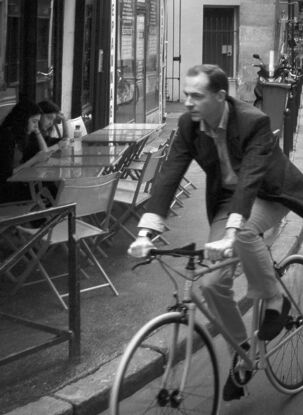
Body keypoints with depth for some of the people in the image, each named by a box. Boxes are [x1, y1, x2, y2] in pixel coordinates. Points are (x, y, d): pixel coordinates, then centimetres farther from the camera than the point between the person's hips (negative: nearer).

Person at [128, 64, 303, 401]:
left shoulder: (254, 122, -30)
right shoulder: (189, 124, -15)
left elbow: (250, 179, -41)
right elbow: (169, 176, -19)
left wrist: (230, 235, -53)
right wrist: (145, 232, -30)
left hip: (271, 194, -5)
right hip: (227, 198, 5)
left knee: (243, 230, -39)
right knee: (212, 283, -8)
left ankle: (274, 302, -13)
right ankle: (242, 351, 15)